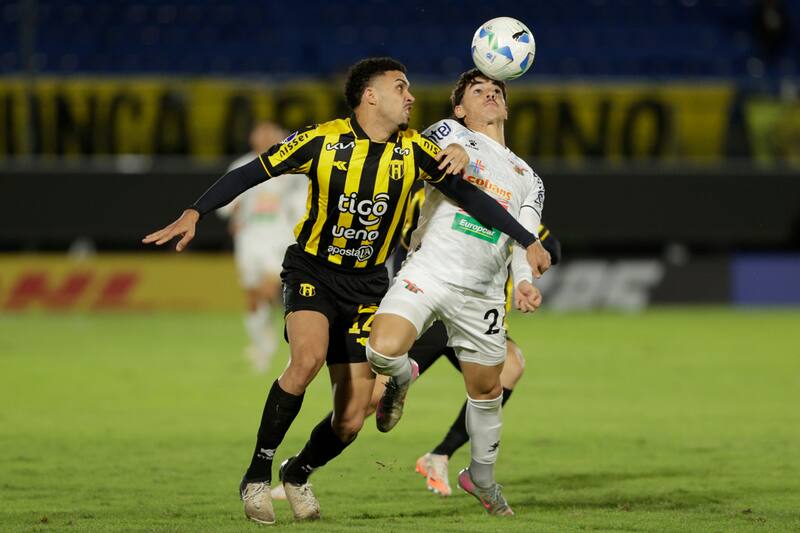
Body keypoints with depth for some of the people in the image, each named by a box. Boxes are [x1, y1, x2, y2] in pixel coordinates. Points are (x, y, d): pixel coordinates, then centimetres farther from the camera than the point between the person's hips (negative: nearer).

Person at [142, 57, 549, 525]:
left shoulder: (414, 150, -5)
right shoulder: (322, 140, -13)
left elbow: (471, 196, 5)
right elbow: (252, 173, -9)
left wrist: (527, 241, 3)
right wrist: (195, 213, -18)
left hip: (367, 286, 3)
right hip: (312, 271, -3)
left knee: (351, 420, -1)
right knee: (309, 357, -33)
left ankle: (299, 475, 32)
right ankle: (257, 475, -17)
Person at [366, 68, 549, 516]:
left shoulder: (528, 177, 19)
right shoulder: (450, 133, 11)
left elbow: (524, 238, 8)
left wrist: (524, 279, -12)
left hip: (483, 292, 4)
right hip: (429, 272, -4)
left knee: (487, 389, 9)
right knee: (383, 350, -26)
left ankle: (482, 475, 33)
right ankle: (401, 379, 11)